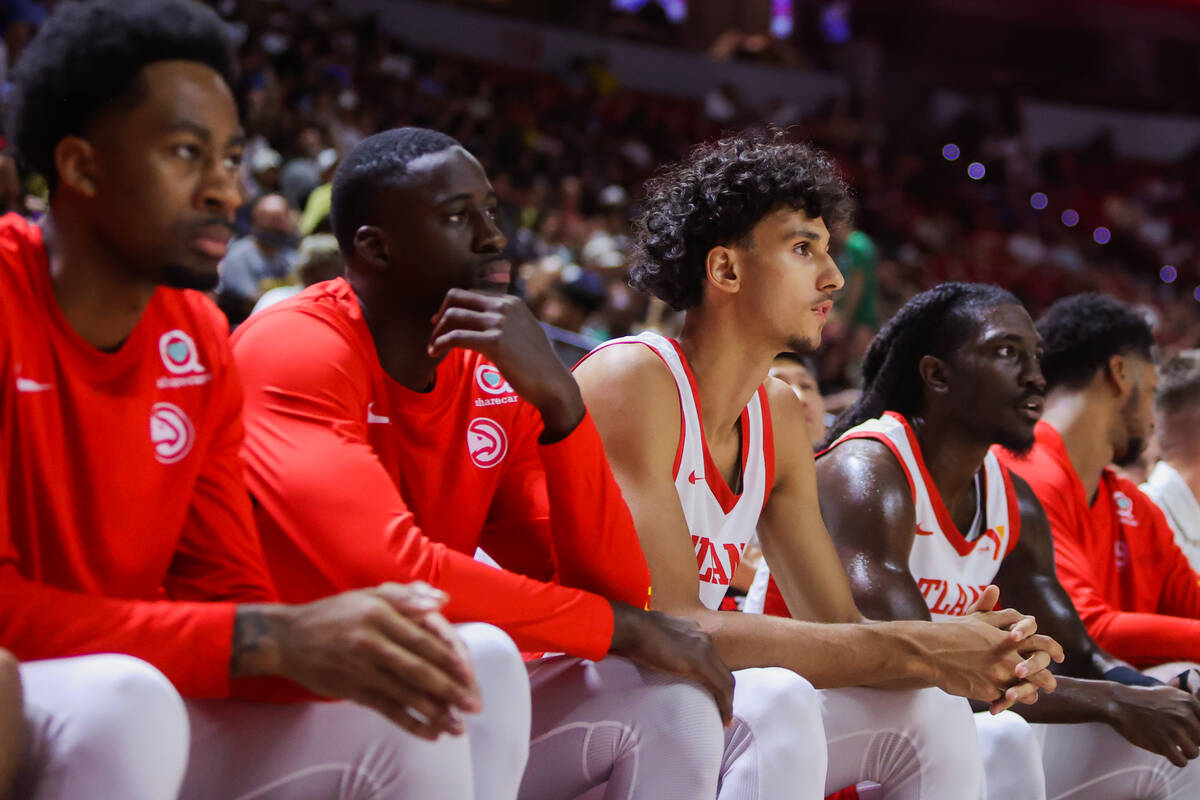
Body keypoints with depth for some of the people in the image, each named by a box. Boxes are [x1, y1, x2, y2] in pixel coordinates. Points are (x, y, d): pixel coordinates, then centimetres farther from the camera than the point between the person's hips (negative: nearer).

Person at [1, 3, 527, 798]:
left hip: (139, 703, 6)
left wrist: (360, 653, -18)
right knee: (121, 699, -34)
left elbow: (229, 596, 5)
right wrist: (274, 638, -28)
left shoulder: (200, 344, 4)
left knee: (401, 725, -7)